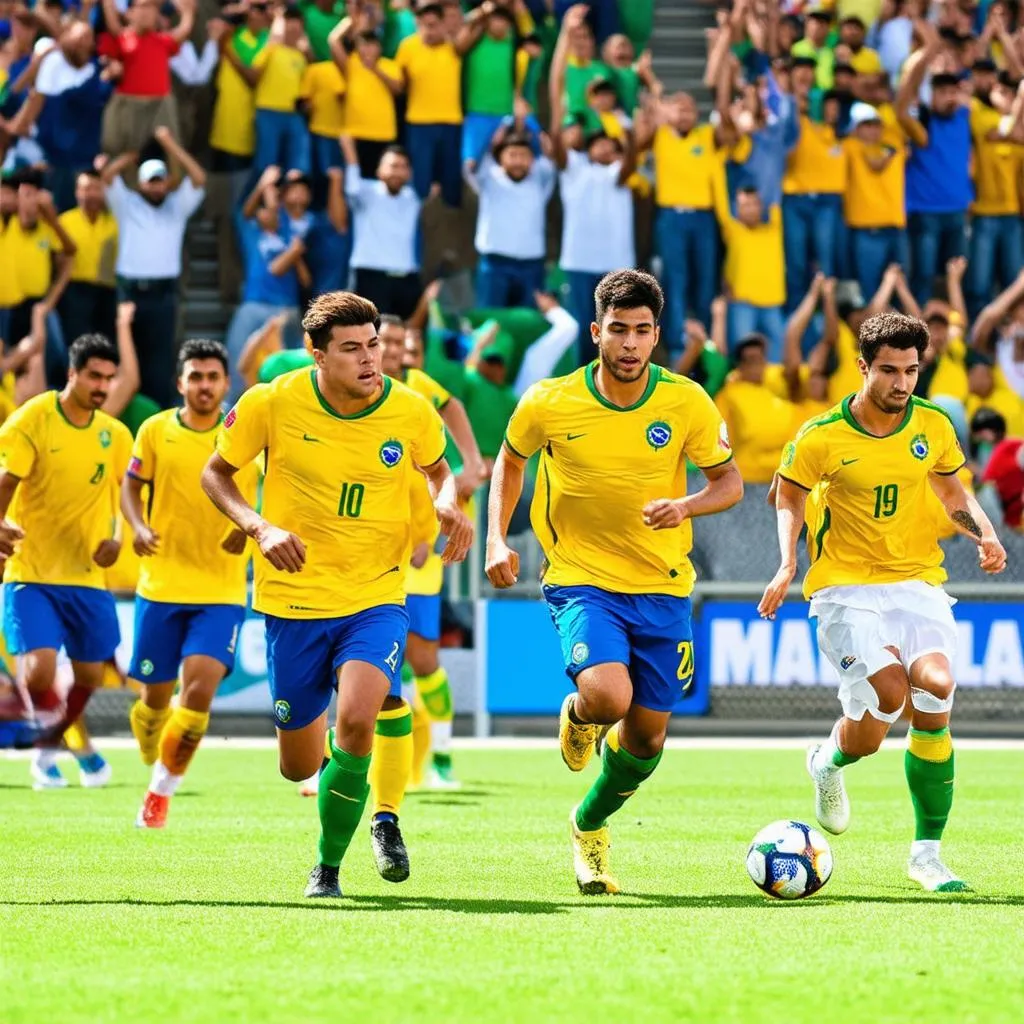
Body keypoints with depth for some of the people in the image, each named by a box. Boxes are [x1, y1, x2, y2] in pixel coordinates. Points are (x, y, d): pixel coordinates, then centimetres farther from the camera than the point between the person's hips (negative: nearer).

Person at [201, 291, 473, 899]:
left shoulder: (412, 412, -7)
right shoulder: (273, 404, -11)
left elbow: (438, 469, 15)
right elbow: (216, 473, 3)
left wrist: (449, 506, -8)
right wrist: (260, 528, -15)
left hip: (376, 598, -1)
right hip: (293, 601, 1)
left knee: (356, 717, -28)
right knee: (299, 768, 6)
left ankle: (329, 865, -8)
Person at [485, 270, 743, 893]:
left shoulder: (686, 403, -8)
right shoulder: (548, 404, -9)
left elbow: (730, 482, 2)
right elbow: (511, 460, 11)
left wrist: (685, 506, -18)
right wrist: (498, 539, -1)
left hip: (662, 589, 2)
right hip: (581, 580, -2)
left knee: (647, 735, 7)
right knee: (608, 696, -28)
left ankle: (591, 826, 37)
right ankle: (578, 716, 12)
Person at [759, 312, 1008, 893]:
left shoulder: (933, 425, 2)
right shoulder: (823, 437, -8)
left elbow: (950, 489, 19)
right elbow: (790, 495, 8)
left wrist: (984, 534, 1)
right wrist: (788, 566, -5)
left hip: (918, 582, 3)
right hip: (846, 586, -3)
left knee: (936, 689, -20)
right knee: (891, 689, -26)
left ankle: (928, 853, -8)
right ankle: (830, 764, 12)